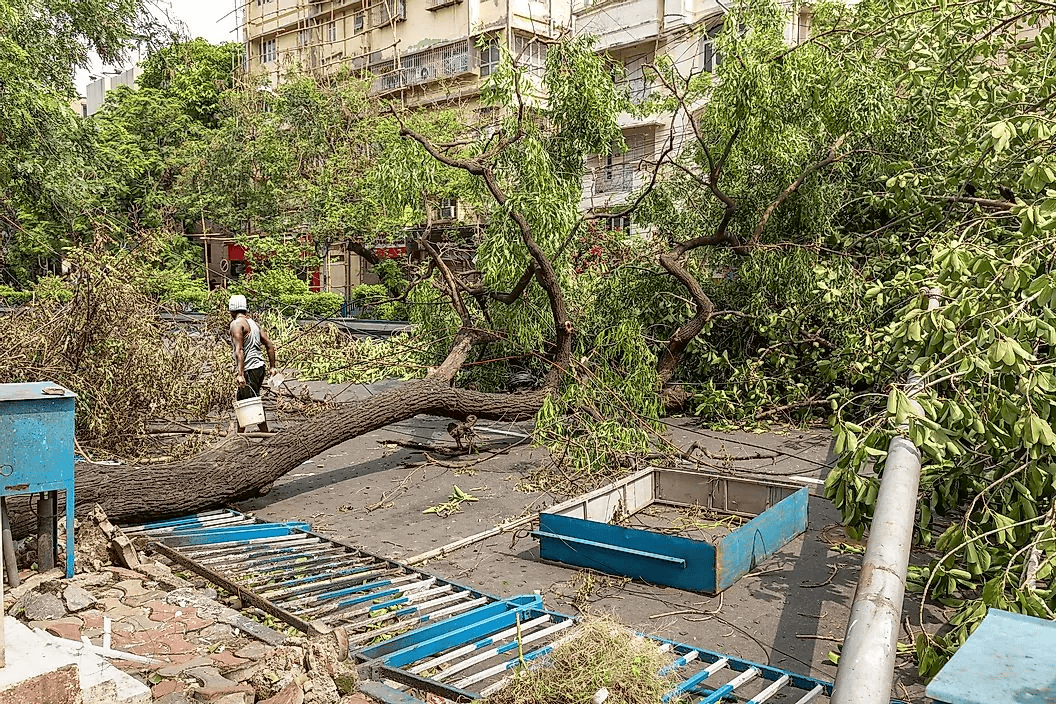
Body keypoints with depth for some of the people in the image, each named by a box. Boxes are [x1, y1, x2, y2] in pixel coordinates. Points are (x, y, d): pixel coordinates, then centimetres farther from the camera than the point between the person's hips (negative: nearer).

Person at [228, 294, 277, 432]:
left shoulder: (236, 324, -7)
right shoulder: (253, 322, 17)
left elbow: (239, 351, -18)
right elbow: (270, 345, 15)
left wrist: (240, 374, -23)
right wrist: (272, 367, 18)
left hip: (250, 369, -9)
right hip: (259, 367, 9)